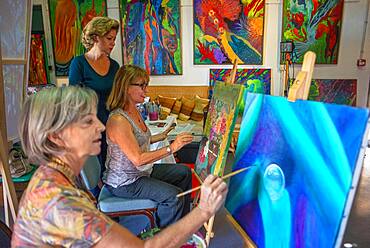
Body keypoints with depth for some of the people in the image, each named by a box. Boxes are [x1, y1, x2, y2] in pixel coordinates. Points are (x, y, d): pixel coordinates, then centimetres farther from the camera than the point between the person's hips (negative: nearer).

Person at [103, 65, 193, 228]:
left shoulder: (134, 111, 2)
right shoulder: (118, 120, -28)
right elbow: (138, 159, -30)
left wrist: (161, 136, 9)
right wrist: (171, 148, -32)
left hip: (141, 171, 10)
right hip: (124, 182, -10)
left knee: (184, 172, 13)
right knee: (173, 196, -22)